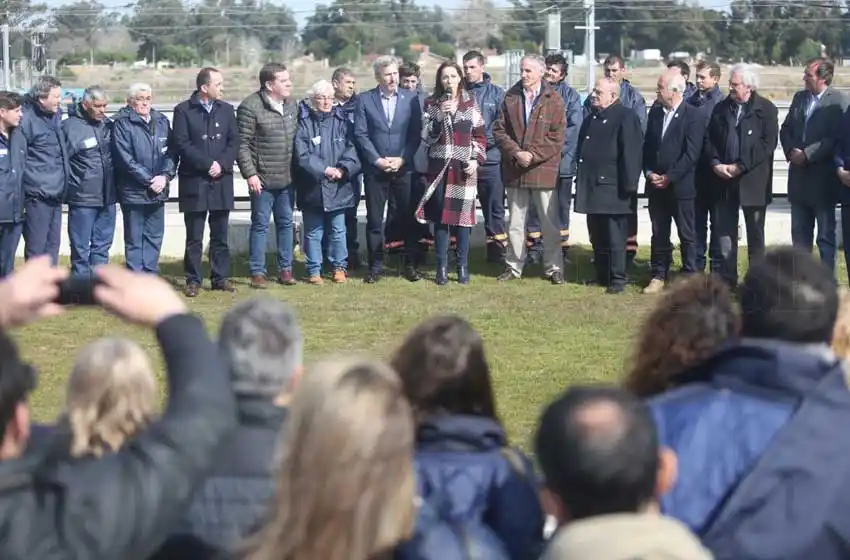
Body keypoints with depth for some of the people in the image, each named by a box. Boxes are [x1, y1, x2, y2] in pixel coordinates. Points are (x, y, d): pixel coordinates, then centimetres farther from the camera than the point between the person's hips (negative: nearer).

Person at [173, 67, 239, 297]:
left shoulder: (226, 110, 10)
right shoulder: (183, 110, -3)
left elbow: (234, 141, 6)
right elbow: (182, 144, -9)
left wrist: (222, 164, -10)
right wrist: (207, 164, -15)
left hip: (222, 181, 4)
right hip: (194, 181, -3)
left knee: (220, 235, 8)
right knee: (194, 237, 2)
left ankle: (220, 278, 15)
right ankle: (193, 280, 8)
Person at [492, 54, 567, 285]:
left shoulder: (554, 101, -3)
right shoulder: (511, 98, 6)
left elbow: (557, 137, -7)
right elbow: (499, 129, 4)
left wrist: (533, 155, -15)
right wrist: (516, 152, -10)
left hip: (544, 169, -3)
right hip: (514, 170, 3)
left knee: (550, 223, 2)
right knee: (515, 222, 11)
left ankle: (554, 268, 11)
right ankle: (514, 266, 21)